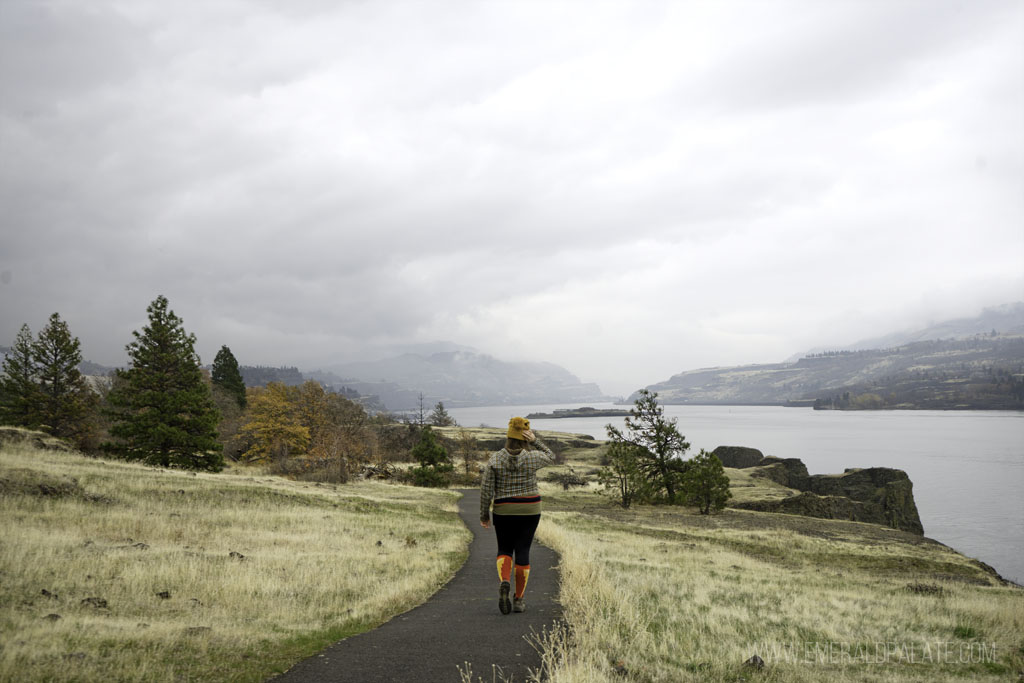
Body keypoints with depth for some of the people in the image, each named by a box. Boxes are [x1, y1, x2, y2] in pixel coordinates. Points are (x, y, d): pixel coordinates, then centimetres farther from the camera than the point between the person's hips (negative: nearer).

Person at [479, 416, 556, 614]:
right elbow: (550, 457, 11)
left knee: (504, 550, 13)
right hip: (529, 510, 0)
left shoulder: (495, 459, -8)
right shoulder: (532, 457, -9)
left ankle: (504, 582, -15)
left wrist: (484, 514, 1)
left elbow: (486, 489, -9)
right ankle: (519, 599, 10)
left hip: (504, 511, 0)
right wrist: (535, 441, -2)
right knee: (522, 552, 8)